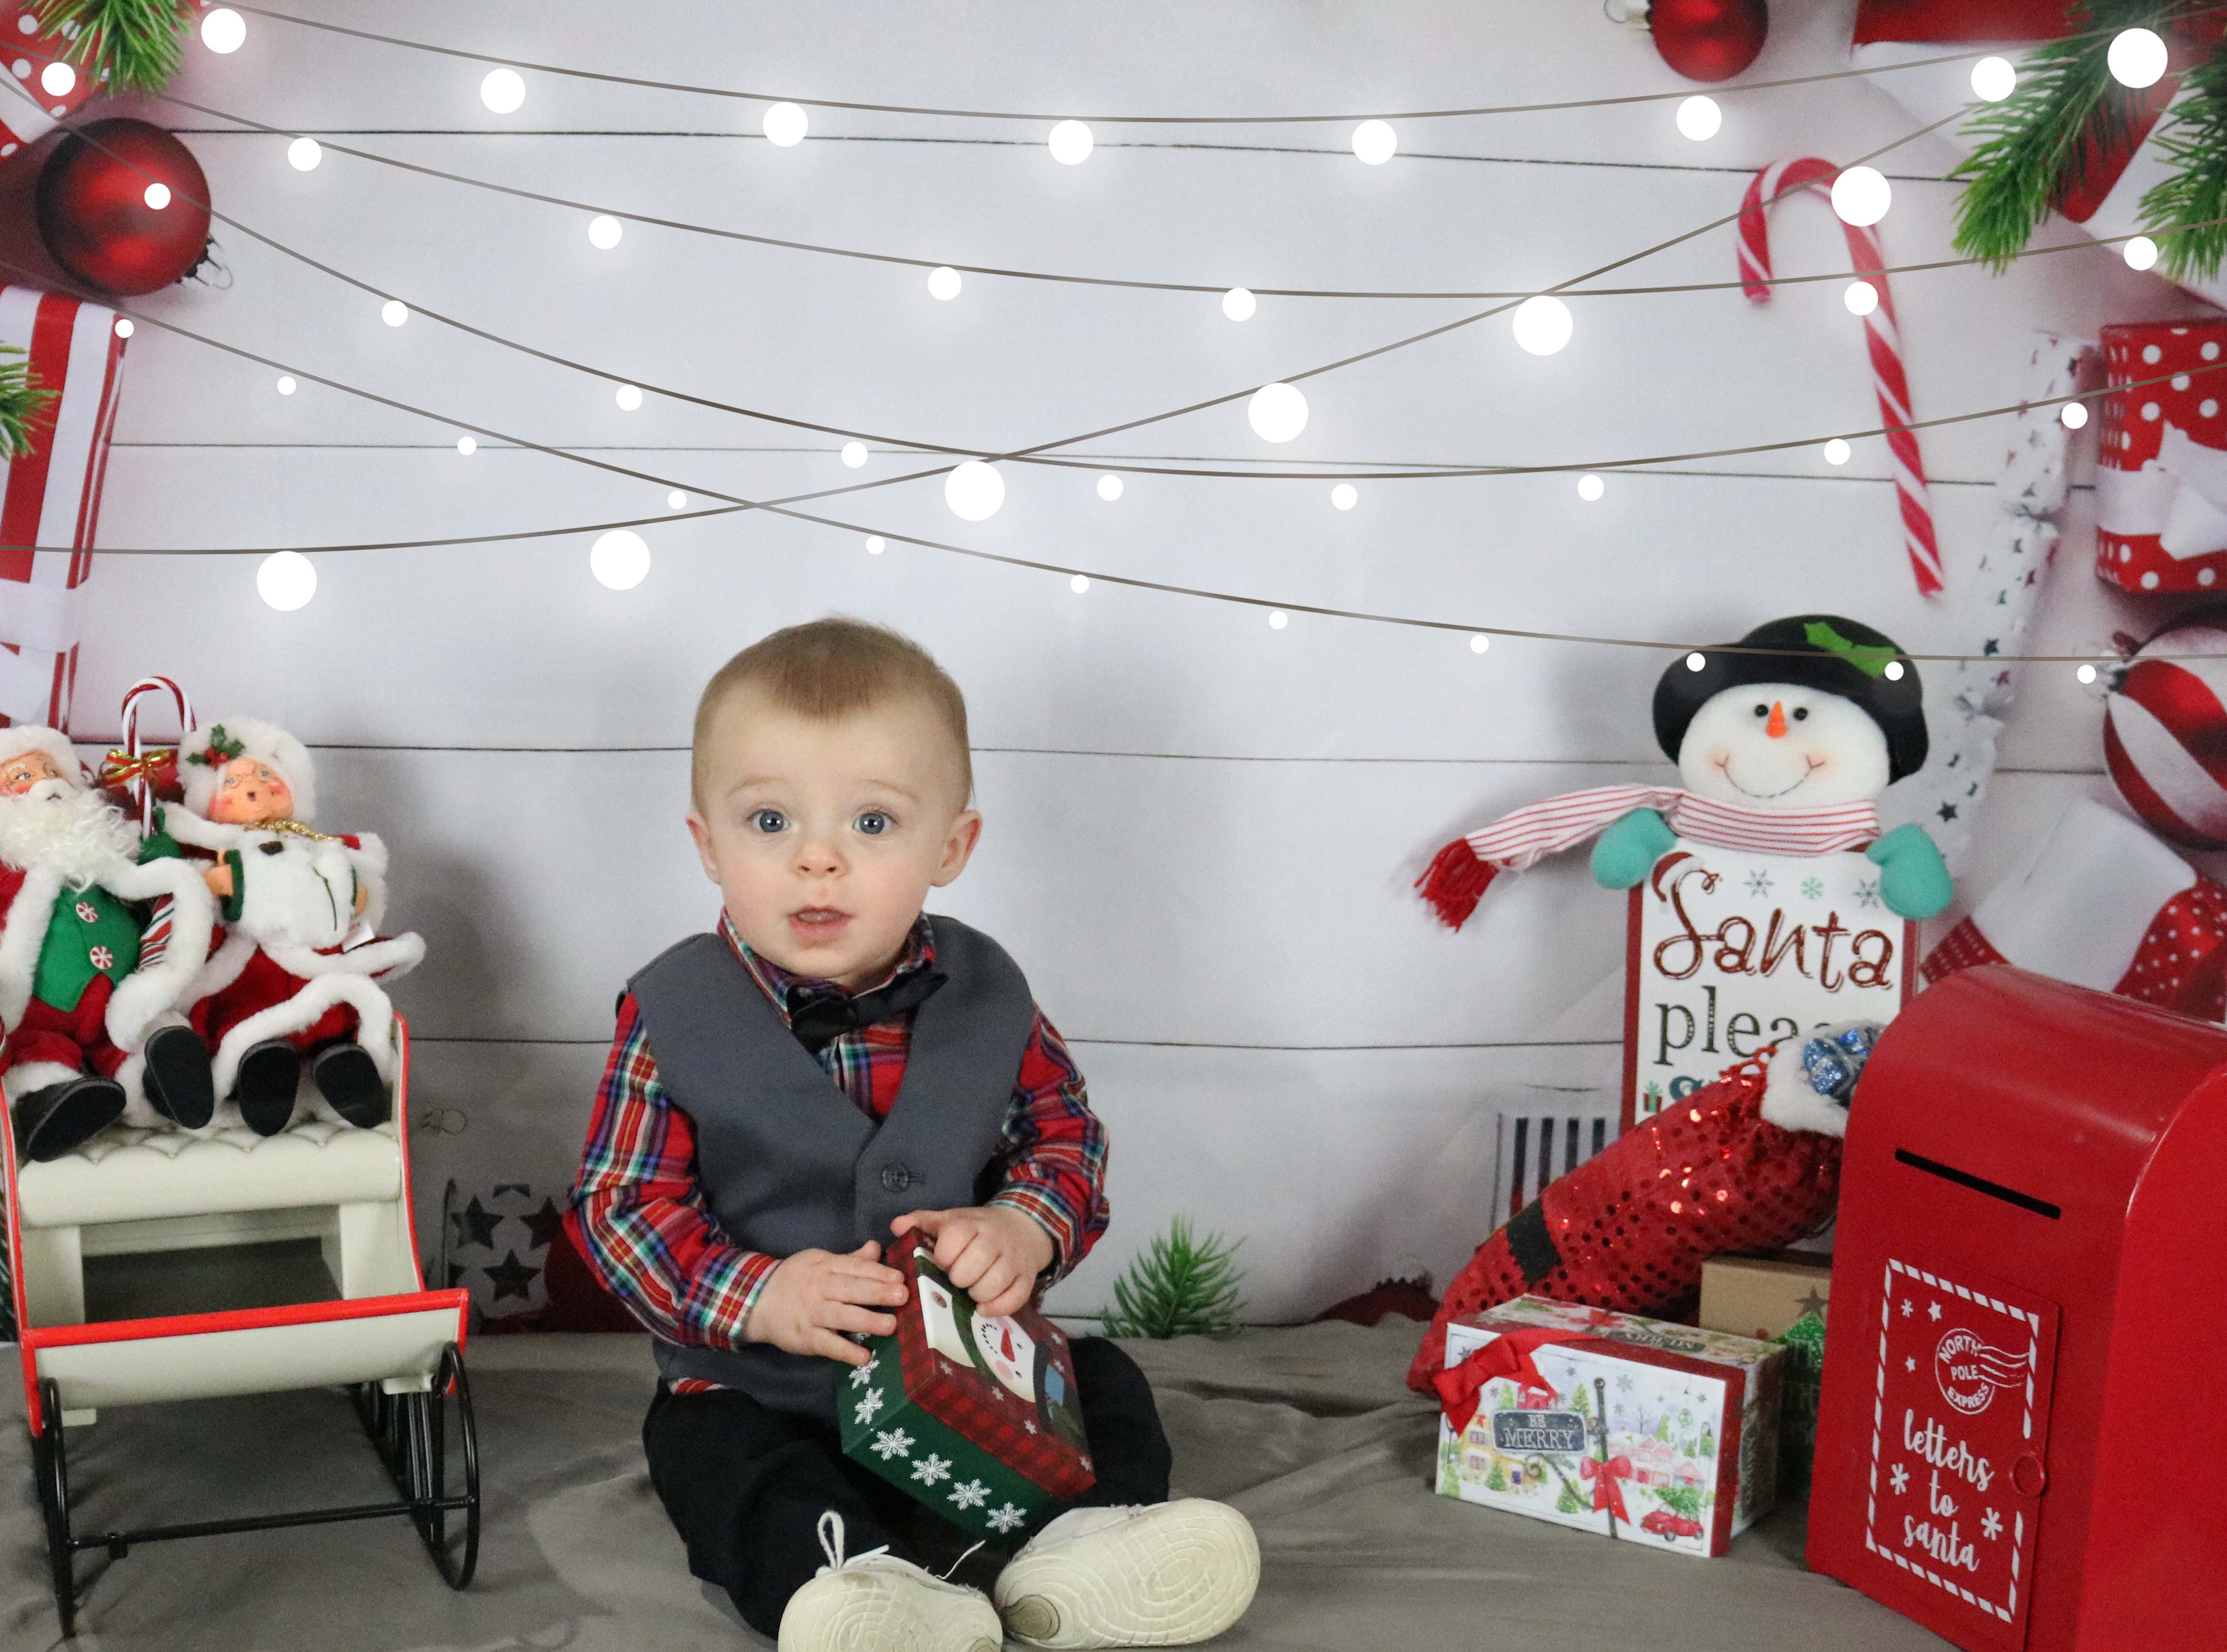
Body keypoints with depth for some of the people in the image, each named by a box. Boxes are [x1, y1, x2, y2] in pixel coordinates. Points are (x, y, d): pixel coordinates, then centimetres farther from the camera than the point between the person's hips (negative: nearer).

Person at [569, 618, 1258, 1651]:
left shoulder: (984, 994, -4)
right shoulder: (672, 1016, -11)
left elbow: (1066, 1134, 2)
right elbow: (619, 1205, -12)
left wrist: (1025, 1228, -22)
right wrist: (761, 1296, -28)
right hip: (756, 1386, -3)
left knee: (1104, 1381, -6)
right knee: (709, 1452, -28)